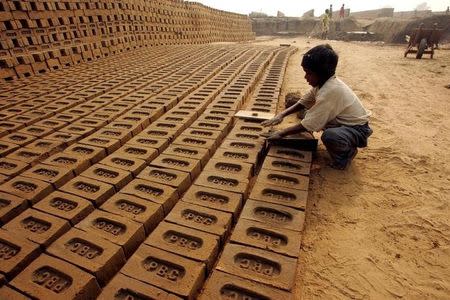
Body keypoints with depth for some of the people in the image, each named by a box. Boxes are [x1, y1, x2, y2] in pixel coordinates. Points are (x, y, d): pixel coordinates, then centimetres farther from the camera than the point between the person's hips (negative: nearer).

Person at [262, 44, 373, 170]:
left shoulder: (331, 90, -31)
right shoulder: (322, 82, -4)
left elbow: (308, 125, -29)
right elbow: (303, 102, 6)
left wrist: (281, 133, -20)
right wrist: (282, 114, -8)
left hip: (357, 129, -9)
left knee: (329, 136, -38)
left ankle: (347, 152, -2)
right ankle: (344, 144, 17)